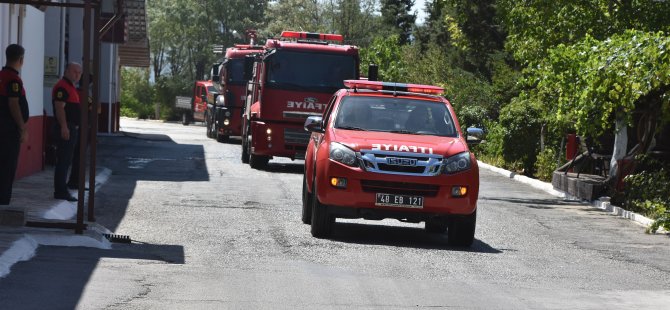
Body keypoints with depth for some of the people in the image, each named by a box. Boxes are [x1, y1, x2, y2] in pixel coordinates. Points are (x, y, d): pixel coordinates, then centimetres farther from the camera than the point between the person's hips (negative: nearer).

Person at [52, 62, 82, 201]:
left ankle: (61, 190, 18)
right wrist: (64, 127, -26)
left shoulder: (71, 87, 20)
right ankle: (60, 191, -10)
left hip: (72, 128, 11)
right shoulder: (62, 87, -13)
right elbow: (59, 108, -21)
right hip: (66, 129, -11)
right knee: (63, 161, -10)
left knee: (66, 161, 13)